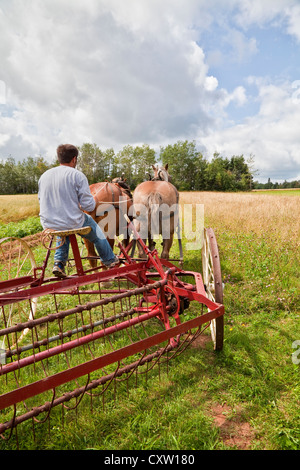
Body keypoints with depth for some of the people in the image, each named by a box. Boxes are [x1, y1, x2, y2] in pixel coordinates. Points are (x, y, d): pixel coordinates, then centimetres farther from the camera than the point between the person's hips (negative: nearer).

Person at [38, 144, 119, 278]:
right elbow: (89, 206, -15)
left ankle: (58, 263, 29)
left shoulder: (44, 176, 4)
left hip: (47, 224, 5)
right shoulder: (77, 175, -13)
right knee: (96, 232, 25)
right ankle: (110, 260, 41)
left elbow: (41, 201, 15)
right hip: (72, 223, -5)